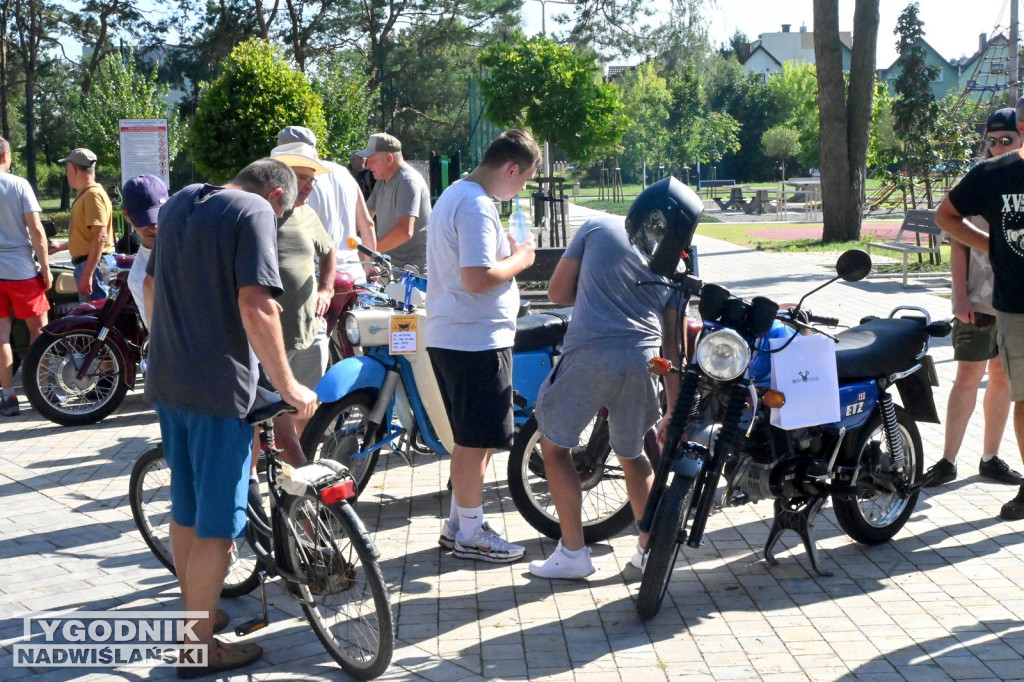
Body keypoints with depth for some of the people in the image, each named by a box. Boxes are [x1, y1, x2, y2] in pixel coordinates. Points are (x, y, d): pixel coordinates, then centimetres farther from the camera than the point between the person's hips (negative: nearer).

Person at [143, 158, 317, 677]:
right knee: (217, 523, 2)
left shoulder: (178, 203, 12)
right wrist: (287, 386, -16)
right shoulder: (256, 212, -13)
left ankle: (194, 612, 35)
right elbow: (256, 308, -23)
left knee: (186, 508, 21)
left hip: (166, 380, 8)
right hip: (218, 387, -8)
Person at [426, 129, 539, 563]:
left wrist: (507, 249, 12)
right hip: (477, 340, -11)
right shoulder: (477, 206, -19)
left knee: (474, 439, 19)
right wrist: (519, 260, -11)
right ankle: (470, 535, 11)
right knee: (477, 441, 0)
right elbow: (477, 278, -27)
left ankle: (459, 523, 28)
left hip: (449, 337, 11)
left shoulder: (456, 194, 15)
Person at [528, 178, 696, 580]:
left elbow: (558, 292, 12)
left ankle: (573, 552, 11)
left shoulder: (599, 228, 14)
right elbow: (672, 344, 16)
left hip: (589, 354, -3)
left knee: (554, 446, 13)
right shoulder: (671, 268, 20)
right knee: (632, 456, 24)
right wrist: (675, 414, 17)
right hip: (643, 363, 4)